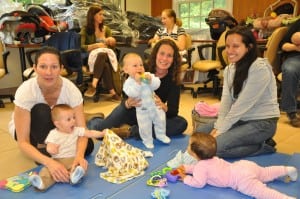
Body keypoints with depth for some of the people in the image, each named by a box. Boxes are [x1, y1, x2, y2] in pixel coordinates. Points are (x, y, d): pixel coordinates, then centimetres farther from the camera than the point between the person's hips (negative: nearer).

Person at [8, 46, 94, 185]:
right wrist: (48, 162, -53)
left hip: (58, 126, 3)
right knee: (41, 110, -36)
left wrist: (79, 155, -52)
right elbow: (23, 142, -35)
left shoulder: (71, 89, -29)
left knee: (88, 146, -20)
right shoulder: (25, 91, -35)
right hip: (29, 129, -3)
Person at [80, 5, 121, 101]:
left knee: (102, 54, -40)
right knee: (105, 65, -40)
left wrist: (111, 41, -5)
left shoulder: (106, 29, 20)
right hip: (91, 57, -2)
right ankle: (112, 93, -44)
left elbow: (113, 46, 19)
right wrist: (96, 45, -17)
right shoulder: (85, 30, 6)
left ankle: (93, 85, -48)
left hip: (106, 55, 2)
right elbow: (81, 47, -8)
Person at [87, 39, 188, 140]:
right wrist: (128, 103, -44)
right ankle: (94, 120, 20)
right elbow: (125, 100, -20)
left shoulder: (173, 80, -14)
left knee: (182, 123, -23)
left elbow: (173, 111, -19)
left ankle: (131, 131, -23)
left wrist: (163, 107, -42)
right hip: (132, 111, -1)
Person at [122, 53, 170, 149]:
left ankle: (161, 134, 42)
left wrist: (150, 79, -32)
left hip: (155, 105, 3)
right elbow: (132, 94, -31)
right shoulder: (128, 82, -18)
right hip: (142, 110, -3)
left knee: (161, 120, 17)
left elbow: (156, 85, -15)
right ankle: (147, 140, 32)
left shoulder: (148, 75, -8)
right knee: (145, 127, 6)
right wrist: (137, 82, -37)